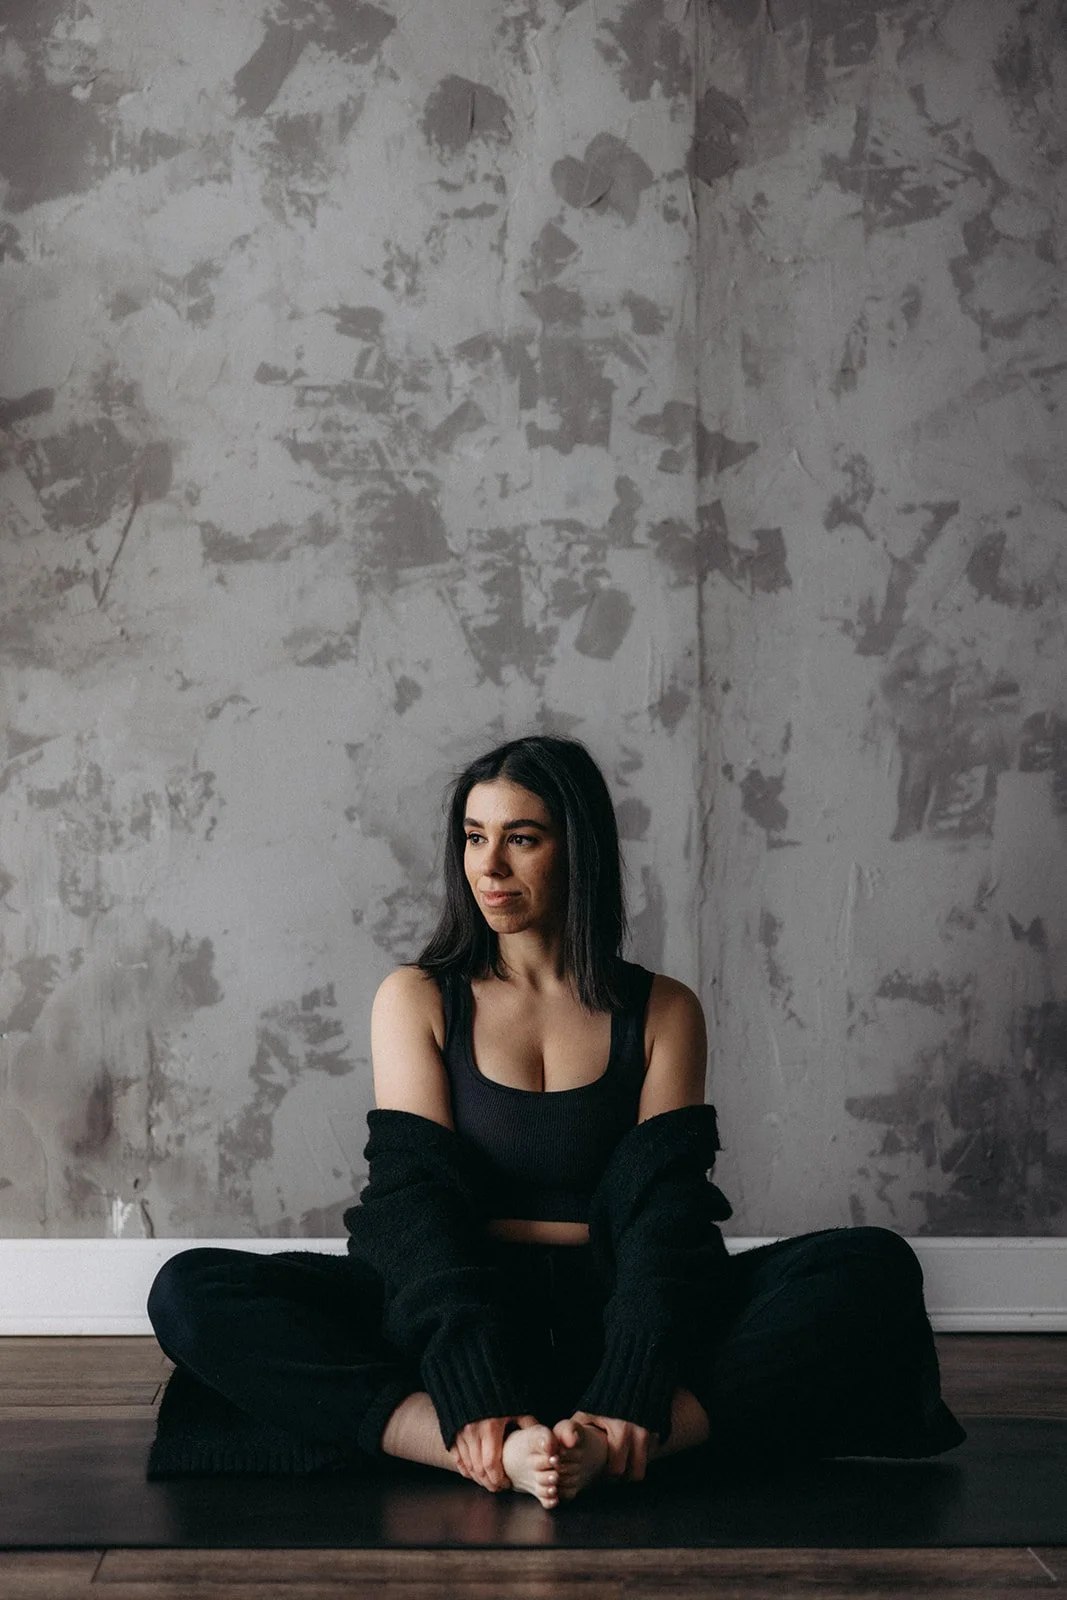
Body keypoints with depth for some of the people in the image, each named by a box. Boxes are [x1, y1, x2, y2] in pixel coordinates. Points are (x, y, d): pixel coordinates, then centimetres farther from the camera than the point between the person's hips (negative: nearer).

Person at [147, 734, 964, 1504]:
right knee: (194, 1292, -25)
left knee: (877, 1270, -23)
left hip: (611, 1317, 0)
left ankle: (609, 1446, -40)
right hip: (454, 1321, 0)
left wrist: (628, 1402, -23)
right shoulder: (416, 1000, 8)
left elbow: (666, 1206, -4)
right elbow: (417, 1200, -5)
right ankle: (501, 1450, -40)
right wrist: (476, 1399, -22)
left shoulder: (663, 1012, 9)